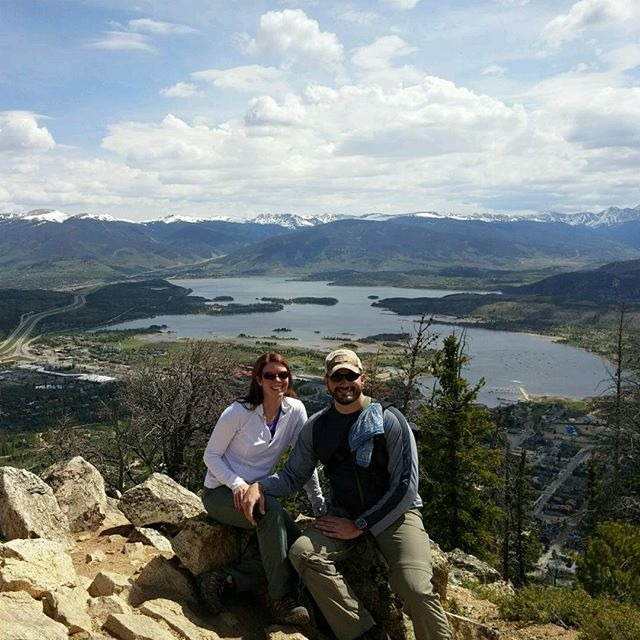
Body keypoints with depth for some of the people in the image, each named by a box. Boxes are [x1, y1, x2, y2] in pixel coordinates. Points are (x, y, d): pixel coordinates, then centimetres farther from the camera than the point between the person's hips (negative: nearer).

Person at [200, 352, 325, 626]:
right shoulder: (238, 412, -17)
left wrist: (319, 502, -5)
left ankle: (223, 581, -14)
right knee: (271, 510, -33)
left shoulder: (295, 410, -6)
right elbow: (211, 455, -10)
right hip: (220, 492, -5)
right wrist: (236, 483, -27)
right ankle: (284, 602, -26)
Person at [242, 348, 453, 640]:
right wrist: (260, 486, -11)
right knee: (302, 552, -25)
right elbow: (294, 474, 10)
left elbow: (406, 485, -11)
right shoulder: (316, 426, 4)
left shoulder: (389, 420, -9)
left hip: (395, 513, -3)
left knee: (415, 588, -28)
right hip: (344, 514, 4)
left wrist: (360, 526, -13)